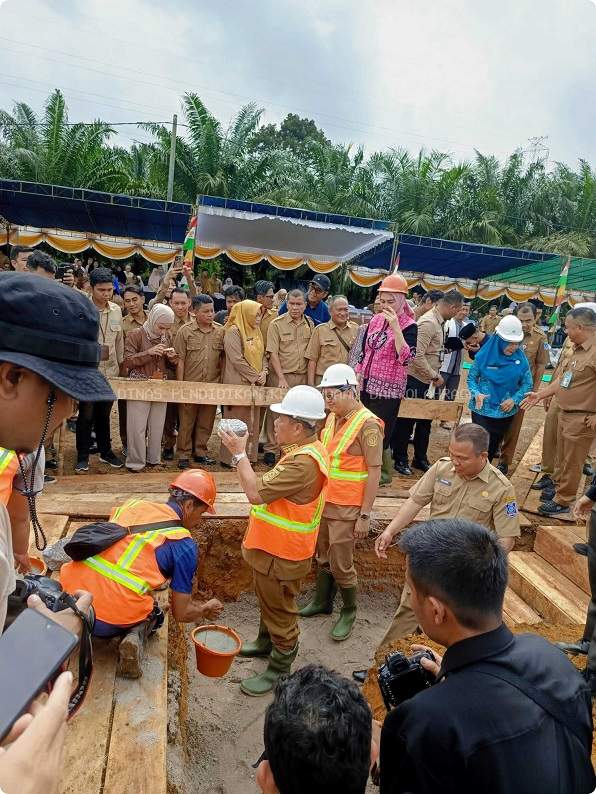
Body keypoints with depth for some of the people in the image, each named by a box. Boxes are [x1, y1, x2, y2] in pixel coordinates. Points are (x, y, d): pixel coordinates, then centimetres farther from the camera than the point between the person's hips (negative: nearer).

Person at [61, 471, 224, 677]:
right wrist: (206, 610, 26)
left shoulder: (132, 504, 12)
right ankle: (135, 638, -3)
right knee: (154, 615, 28)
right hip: (111, 621, -4)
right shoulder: (184, 544, -2)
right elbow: (180, 613, 5)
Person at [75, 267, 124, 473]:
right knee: (86, 416, 3)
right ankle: (82, 457, 16)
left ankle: (106, 452, 28)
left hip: (110, 372, 4)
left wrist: (120, 365, 13)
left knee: (104, 415, 16)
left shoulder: (116, 311, 5)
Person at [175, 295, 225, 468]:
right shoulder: (185, 331, -5)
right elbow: (180, 360, -5)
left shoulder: (220, 331, 2)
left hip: (212, 386, 3)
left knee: (206, 422, 13)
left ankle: (200, 452, 28)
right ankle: (183, 454, 19)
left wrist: (221, 380, 5)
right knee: (186, 422, 7)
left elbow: (223, 358, 10)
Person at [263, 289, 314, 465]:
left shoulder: (309, 324, 7)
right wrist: (281, 378, -15)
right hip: (281, 374, -3)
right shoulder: (277, 324, -5)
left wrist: (310, 376, 3)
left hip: (302, 376, 4)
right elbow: (273, 353, -9)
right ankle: (271, 449, 10)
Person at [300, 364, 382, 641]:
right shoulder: (332, 418, 4)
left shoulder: (367, 424, -18)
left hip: (347, 508, -6)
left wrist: (365, 515, -17)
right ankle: (322, 600, 40)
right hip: (324, 501, 7)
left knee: (341, 564, 5)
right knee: (323, 557, 20)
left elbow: (374, 472, -17)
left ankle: (349, 611, 28)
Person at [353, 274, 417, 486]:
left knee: (380, 433, 0)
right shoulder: (375, 320, 8)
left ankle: (383, 473, 19)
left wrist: (395, 326, -27)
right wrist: (358, 378, 8)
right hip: (367, 385, 6)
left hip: (388, 389, -6)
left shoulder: (409, 326, -9)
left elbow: (405, 358, -24)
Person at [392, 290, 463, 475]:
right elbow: (417, 356, -25)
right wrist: (435, 376, -17)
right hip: (415, 380, -9)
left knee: (425, 421, 16)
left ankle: (420, 459, 29)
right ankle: (400, 460, 17)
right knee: (406, 421, 3)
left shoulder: (438, 322, 8)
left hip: (428, 380, 9)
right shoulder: (428, 323, -20)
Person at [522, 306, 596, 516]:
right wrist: (540, 394, 16)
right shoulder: (578, 350, 9)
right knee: (561, 457, 24)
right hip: (565, 413, 9)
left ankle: (562, 501, 20)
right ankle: (557, 484, 41)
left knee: (571, 463, 6)